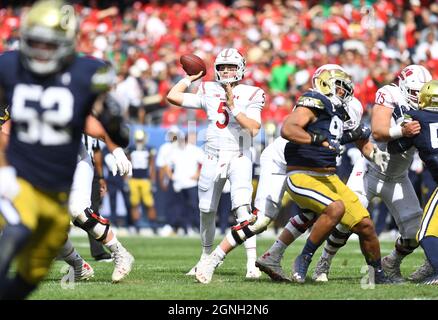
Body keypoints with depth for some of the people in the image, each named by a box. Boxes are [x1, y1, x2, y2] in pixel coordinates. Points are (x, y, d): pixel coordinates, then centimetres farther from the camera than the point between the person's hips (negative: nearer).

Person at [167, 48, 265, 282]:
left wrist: (233, 107, -17)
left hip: (239, 158, -4)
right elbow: (173, 97, 7)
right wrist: (190, 78, 13)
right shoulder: (209, 92, 8)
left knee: (242, 209, -21)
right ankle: (206, 257, 33)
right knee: (206, 211, 13)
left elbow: (254, 128, -14)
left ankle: (252, 263, -24)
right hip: (213, 157, 4)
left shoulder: (250, 95, -2)